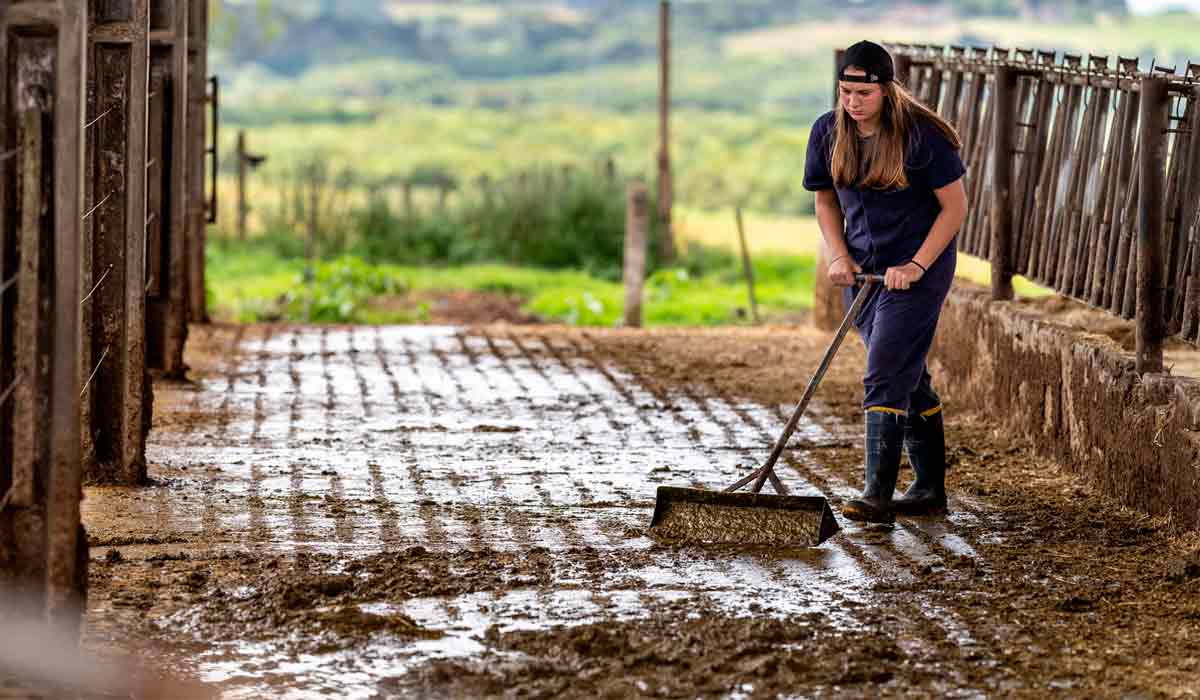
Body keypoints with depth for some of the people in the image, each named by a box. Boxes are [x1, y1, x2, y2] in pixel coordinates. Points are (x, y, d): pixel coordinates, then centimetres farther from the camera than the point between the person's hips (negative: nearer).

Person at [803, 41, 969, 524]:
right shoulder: (828, 133, -1)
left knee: (886, 379, -16)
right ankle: (930, 491, 24)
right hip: (863, 270, 6)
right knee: (910, 380, 15)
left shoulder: (922, 135, -16)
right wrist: (839, 257, -3)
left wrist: (918, 265, -17)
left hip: (917, 269, -6)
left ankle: (878, 496, -18)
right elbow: (825, 200, 12)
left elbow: (954, 206, -11)